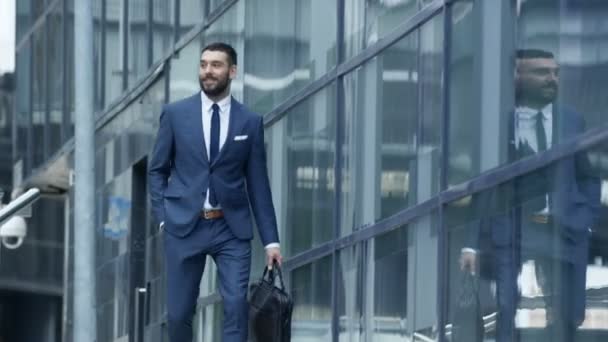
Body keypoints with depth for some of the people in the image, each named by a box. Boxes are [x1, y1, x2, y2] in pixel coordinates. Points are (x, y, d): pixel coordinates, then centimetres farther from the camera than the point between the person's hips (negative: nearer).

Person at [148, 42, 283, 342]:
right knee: (179, 312, 4)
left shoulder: (250, 122, 3)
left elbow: (258, 183, 6)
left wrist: (271, 240, 4)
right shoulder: (175, 114, 2)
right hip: (184, 226, 0)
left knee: (236, 305, -13)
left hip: (231, 228, 0)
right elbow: (157, 170, 9)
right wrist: (163, 217, -3)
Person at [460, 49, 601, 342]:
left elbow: (588, 178, 16)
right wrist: (472, 243, -4)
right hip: (508, 232, -3)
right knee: (504, 316, -6)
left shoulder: (572, 122, 10)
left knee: (564, 318, 5)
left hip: (562, 231, 3)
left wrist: (584, 221, 1)